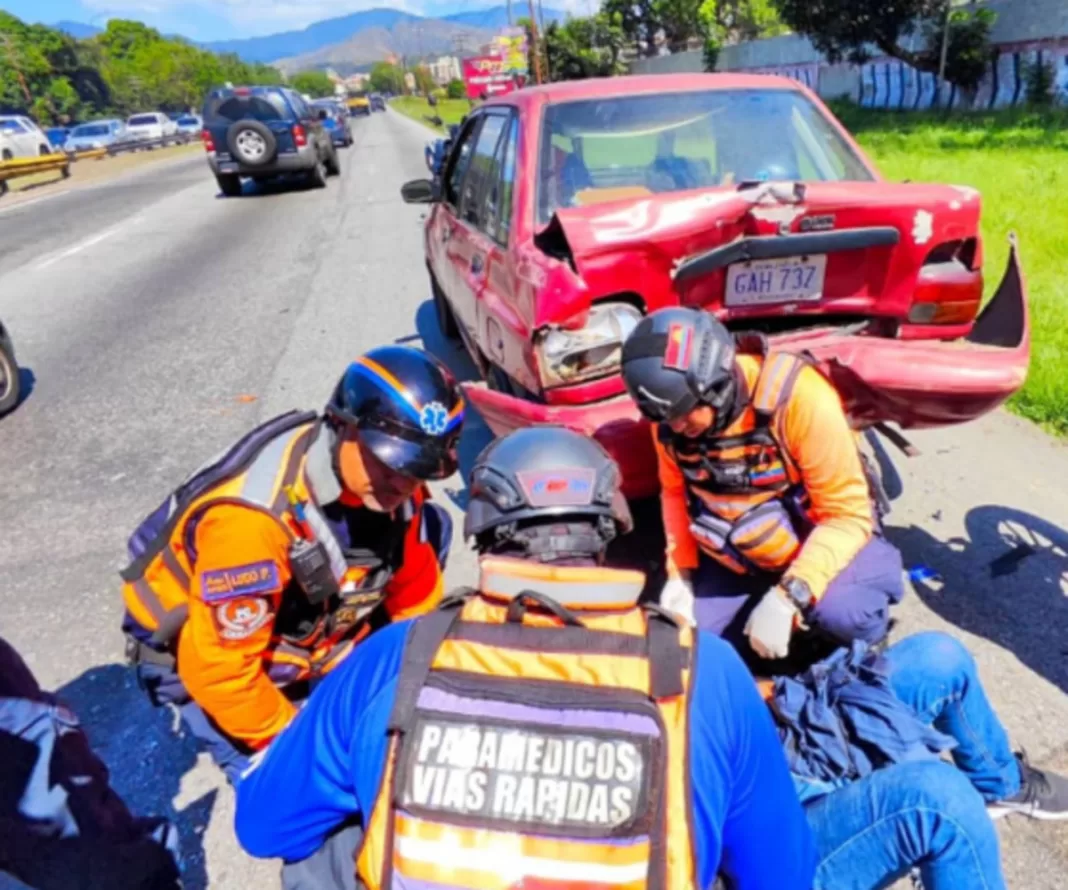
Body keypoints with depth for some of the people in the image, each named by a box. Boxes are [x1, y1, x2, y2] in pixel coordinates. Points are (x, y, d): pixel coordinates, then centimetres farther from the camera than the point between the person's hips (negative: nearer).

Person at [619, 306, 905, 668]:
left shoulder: (797, 397, -28)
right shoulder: (671, 417, -14)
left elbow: (847, 513, -23)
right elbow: (676, 492, 4)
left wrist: (789, 597, -31)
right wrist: (680, 574, -7)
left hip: (826, 537, -5)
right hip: (736, 560, 5)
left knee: (841, 613, -34)